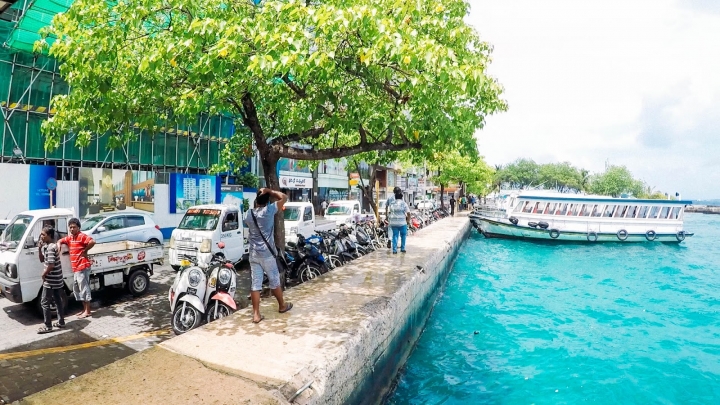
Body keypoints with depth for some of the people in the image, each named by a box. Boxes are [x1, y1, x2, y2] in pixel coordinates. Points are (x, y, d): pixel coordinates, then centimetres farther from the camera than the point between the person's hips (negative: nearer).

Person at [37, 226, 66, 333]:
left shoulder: (50, 247, -21)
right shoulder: (47, 246, 10)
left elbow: (51, 265, -26)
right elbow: (42, 260, 18)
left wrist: (44, 274, -11)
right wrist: (40, 248, 5)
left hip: (50, 281, -10)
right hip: (57, 280, 10)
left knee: (44, 303, -1)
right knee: (58, 301, 15)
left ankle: (48, 326, 5)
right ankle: (61, 322, 24)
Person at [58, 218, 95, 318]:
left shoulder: (82, 236, -13)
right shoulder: (69, 238, 13)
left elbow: (92, 242, -29)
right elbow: (60, 241, 29)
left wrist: (85, 250, -15)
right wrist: (58, 246, 7)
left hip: (83, 267, -9)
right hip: (75, 268, 9)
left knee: (84, 288, -5)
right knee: (77, 289, 15)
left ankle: (87, 311, 2)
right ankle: (84, 309, 24)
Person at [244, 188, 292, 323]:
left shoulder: (249, 214, 4)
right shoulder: (269, 210, -11)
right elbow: (284, 198, -5)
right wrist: (269, 191, -1)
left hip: (253, 254, 4)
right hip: (267, 253, -4)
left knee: (255, 284, 3)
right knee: (274, 281, 12)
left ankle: (256, 314, 3)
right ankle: (282, 306, 29)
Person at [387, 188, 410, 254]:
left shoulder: (391, 203, 3)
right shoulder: (404, 203, -7)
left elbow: (388, 212, 8)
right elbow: (408, 213, -8)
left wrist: (389, 220, 20)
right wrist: (408, 220, 6)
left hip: (393, 223, 3)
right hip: (402, 222, -3)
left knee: (395, 235, 9)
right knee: (403, 235, 15)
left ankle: (394, 250, 2)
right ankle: (402, 248, 18)